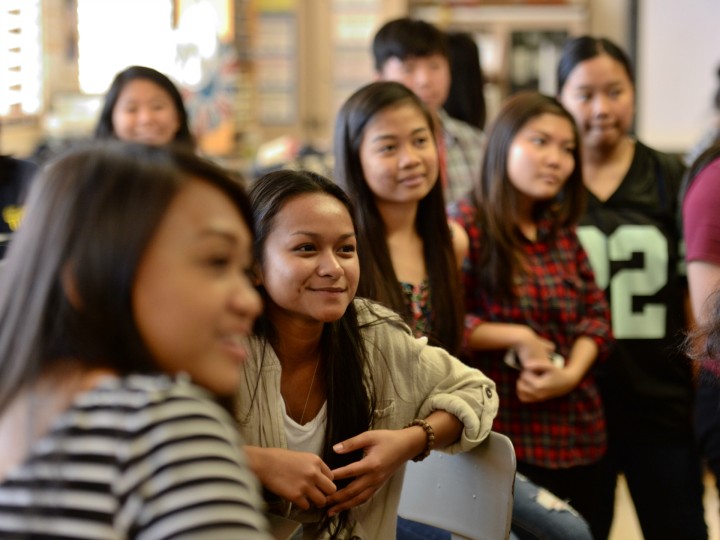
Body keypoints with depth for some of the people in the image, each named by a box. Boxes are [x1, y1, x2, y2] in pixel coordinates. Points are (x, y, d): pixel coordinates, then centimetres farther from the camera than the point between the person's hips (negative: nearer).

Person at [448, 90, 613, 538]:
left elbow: (597, 312, 8)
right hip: (504, 435, -6)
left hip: (580, 436, 7)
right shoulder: (466, 225, -10)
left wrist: (571, 372, -9)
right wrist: (518, 339, -15)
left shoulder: (561, 229, 12)